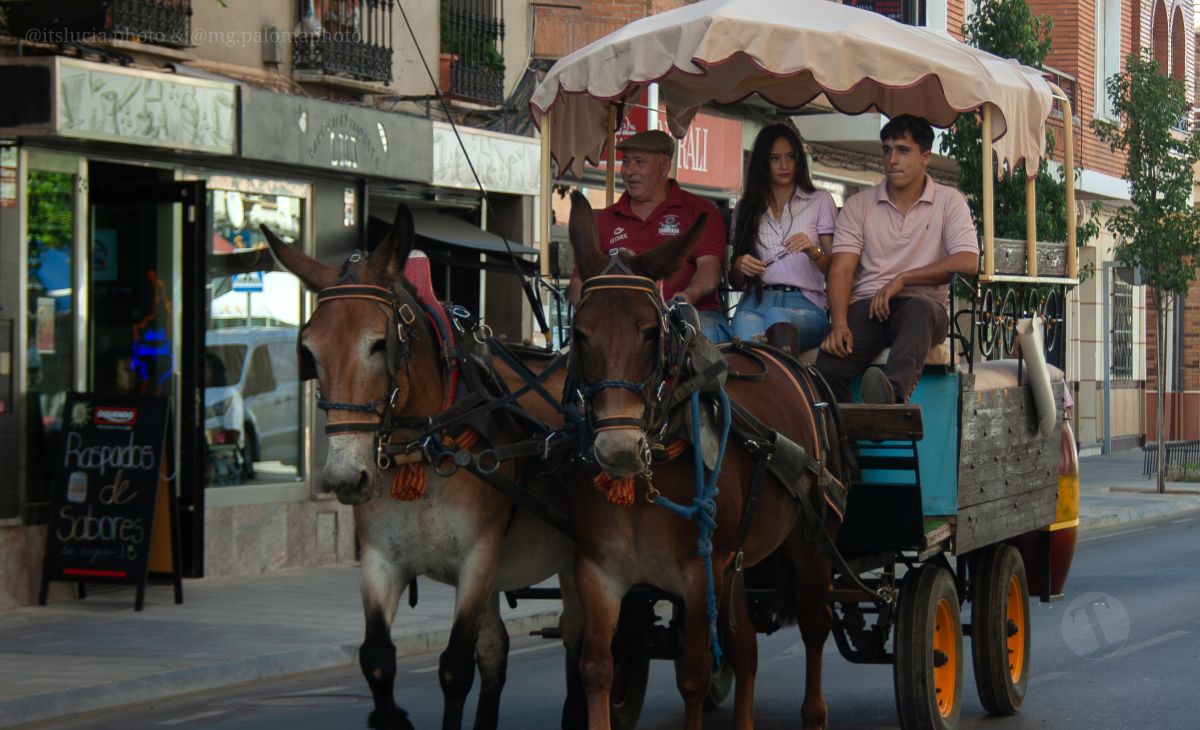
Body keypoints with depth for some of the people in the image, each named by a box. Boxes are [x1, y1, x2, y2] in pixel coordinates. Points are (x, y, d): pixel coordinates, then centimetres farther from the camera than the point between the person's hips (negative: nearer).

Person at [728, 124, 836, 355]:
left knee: (778, 321, -42)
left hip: (804, 304, -1)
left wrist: (813, 251, -13)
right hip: (755, 302, 1)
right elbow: (735, 281, 24)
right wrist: (739, 266, -1)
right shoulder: (746, 209, 23)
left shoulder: (820, 201, 17)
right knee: (746, 345, -39)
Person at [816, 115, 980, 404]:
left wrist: (902, 279, -9)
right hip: (866, 305, 2)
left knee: (920, 309, -42)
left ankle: (893, 389, -67)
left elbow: (967, 262, -4)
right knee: (828, 367, -31)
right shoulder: (858, 205, 14)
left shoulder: (949, 202, 11)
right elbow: (842, 268, 2)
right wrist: (839, 324, -16)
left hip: (922, 304, -2)